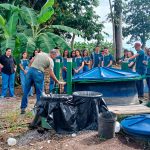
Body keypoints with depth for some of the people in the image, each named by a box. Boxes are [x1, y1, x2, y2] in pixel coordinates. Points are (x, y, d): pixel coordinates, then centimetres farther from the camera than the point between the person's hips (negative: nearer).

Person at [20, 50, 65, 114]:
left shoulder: (40, 53, 17)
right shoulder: (50, 60, 1)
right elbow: (51, 74, -4)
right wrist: (58, 82, 2)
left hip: (30, 70, 5)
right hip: (38, 73, -5)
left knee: (26, 91, 10)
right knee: (39, 92, 7)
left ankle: (23, 108, 16)